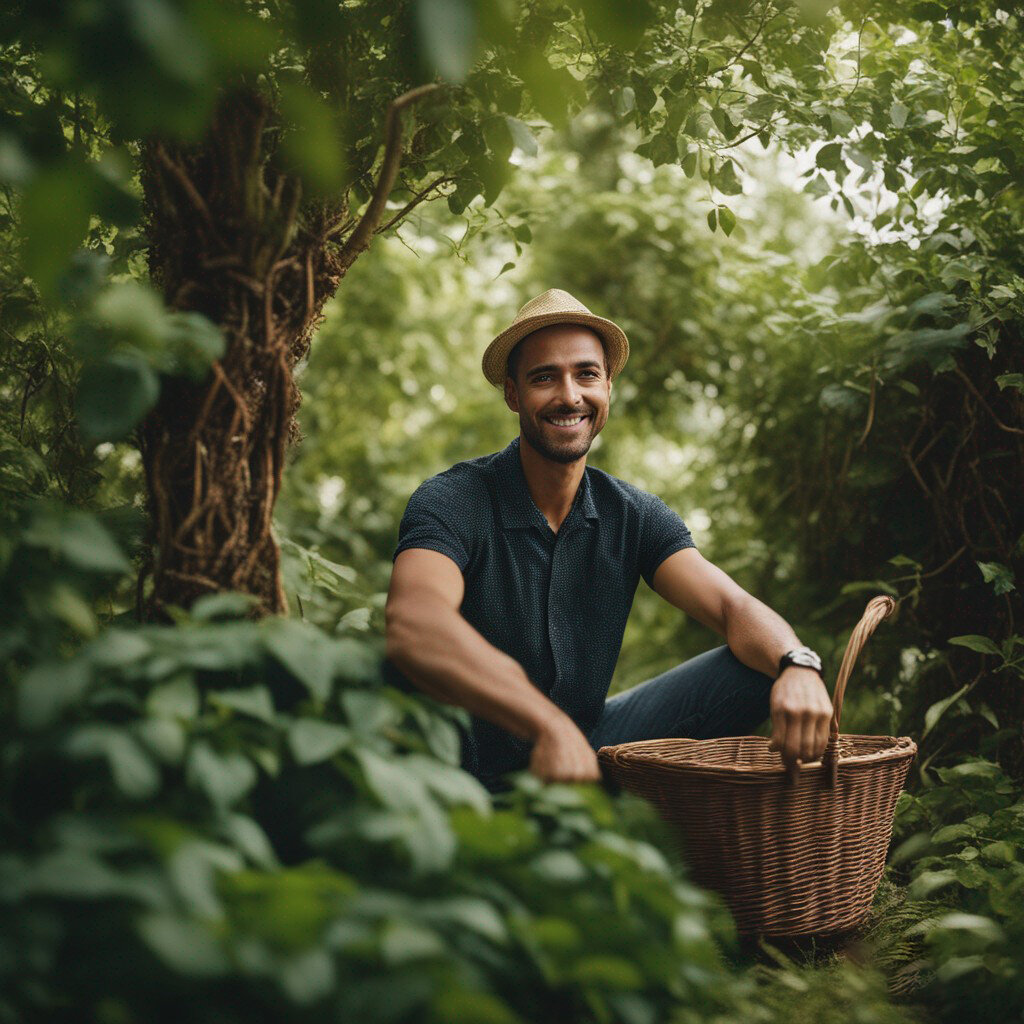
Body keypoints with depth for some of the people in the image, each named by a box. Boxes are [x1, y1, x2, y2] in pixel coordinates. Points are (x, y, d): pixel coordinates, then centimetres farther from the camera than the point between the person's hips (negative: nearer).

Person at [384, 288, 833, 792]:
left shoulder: (633, 516, 2)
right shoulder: (452, 501, -16)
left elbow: (732, 608, -11)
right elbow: (412, 620, -37)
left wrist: (796, 665, -36)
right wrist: (549, 724, -49)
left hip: (587, 751, 4)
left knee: (759, 672, -13)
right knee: (403, 666, -36)